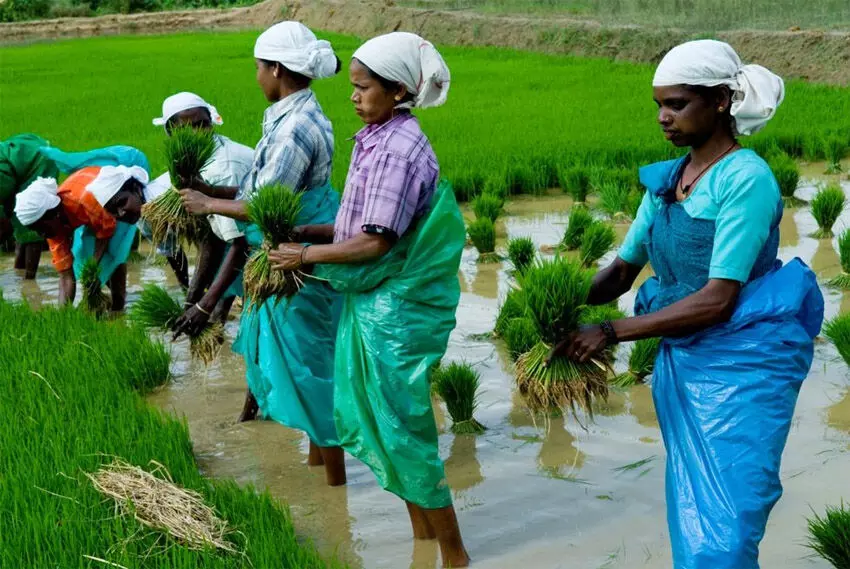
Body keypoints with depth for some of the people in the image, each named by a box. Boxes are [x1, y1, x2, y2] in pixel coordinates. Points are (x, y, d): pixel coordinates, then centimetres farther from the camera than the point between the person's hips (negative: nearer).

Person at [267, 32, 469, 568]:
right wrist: (306, 232, 5)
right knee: (368, 417, 17)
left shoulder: (396, 150, -20)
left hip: (394, 308, -9)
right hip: (375, 300, 9)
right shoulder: (381, 139, 8)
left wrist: (307, 255, -13)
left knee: (401, 428, 0)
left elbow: (376, 242, -22)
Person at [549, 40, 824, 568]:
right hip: (681, 360, 7)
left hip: (743, 365, -7)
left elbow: (718, 298, -20)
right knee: (689, 513, 13)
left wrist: (612, 332, -20)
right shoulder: (666, 179, 7)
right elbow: (624, 267, 9)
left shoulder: (746, 179, -16)